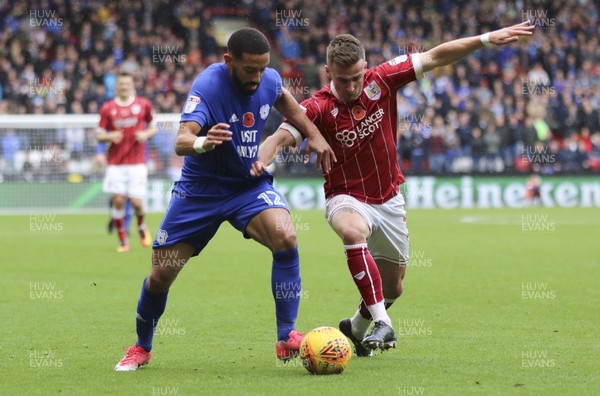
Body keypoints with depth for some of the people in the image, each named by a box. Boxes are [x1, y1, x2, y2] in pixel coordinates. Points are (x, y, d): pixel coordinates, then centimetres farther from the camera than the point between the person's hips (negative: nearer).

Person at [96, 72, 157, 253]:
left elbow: (153, 127, 14)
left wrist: (146, 134, -8)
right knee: (118, 200, -7)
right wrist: (110, 136, -15)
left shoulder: (144, 104, 3)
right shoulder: (107, 108, 3)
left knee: (136, 201, -8)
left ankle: (141, 226, 25)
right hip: (115, 162, 1)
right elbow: (99, 135, 6)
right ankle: (123, 241, 6)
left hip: (137, 162, -1)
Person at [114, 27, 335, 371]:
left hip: (251, 184, 3)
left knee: (285, 238, -27)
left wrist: (314, 134, 10)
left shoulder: (270, 80, -10)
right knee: (162, 274, 0)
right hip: (201, 188, -2)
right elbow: (181, 139, -40)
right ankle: (142, 348, 28)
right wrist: (201, 142, -62)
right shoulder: (208, 86, -25)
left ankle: (287, 338, -18)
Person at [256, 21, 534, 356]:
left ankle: (357, 328, 46)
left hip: (389, 200, 4)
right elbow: (280, 138, -27)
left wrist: (487, 39, -8)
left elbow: (435, 57, -5)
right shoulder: (318, 108, -18)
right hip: (347, 199, -4)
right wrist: (258, 164, -48)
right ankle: (382, 324, -38)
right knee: (353, 231, -40)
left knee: (393, 288, 13)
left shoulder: (381, 80, -10)